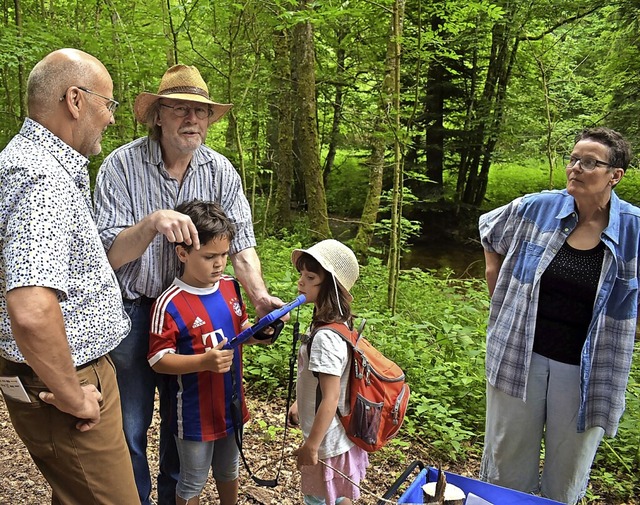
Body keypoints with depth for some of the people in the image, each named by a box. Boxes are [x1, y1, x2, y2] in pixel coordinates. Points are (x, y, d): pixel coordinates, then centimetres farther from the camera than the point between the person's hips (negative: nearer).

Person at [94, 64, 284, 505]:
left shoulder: (221, 172, -4)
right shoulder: (121, 166, -14)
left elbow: (240, 243, -7)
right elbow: (108, 255, -17)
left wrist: (258, 294, -23)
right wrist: (152, 222, -35)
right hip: (132, 312, -3)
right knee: (131, 423, 9)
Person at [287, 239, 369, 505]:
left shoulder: (326, 337, -30)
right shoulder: (337, 323, -2)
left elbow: (330, 399, -28)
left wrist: (311, 445, -21)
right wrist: (299, 403, 20)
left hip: (327, 440, -8)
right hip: (340, 434, 8)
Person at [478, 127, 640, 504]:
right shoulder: (537, 208, -6)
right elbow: (489, 231, 14)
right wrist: (498, 286, 8)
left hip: (586, 370, -1)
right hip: (521, 355, 1)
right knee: (507, 461, 16)